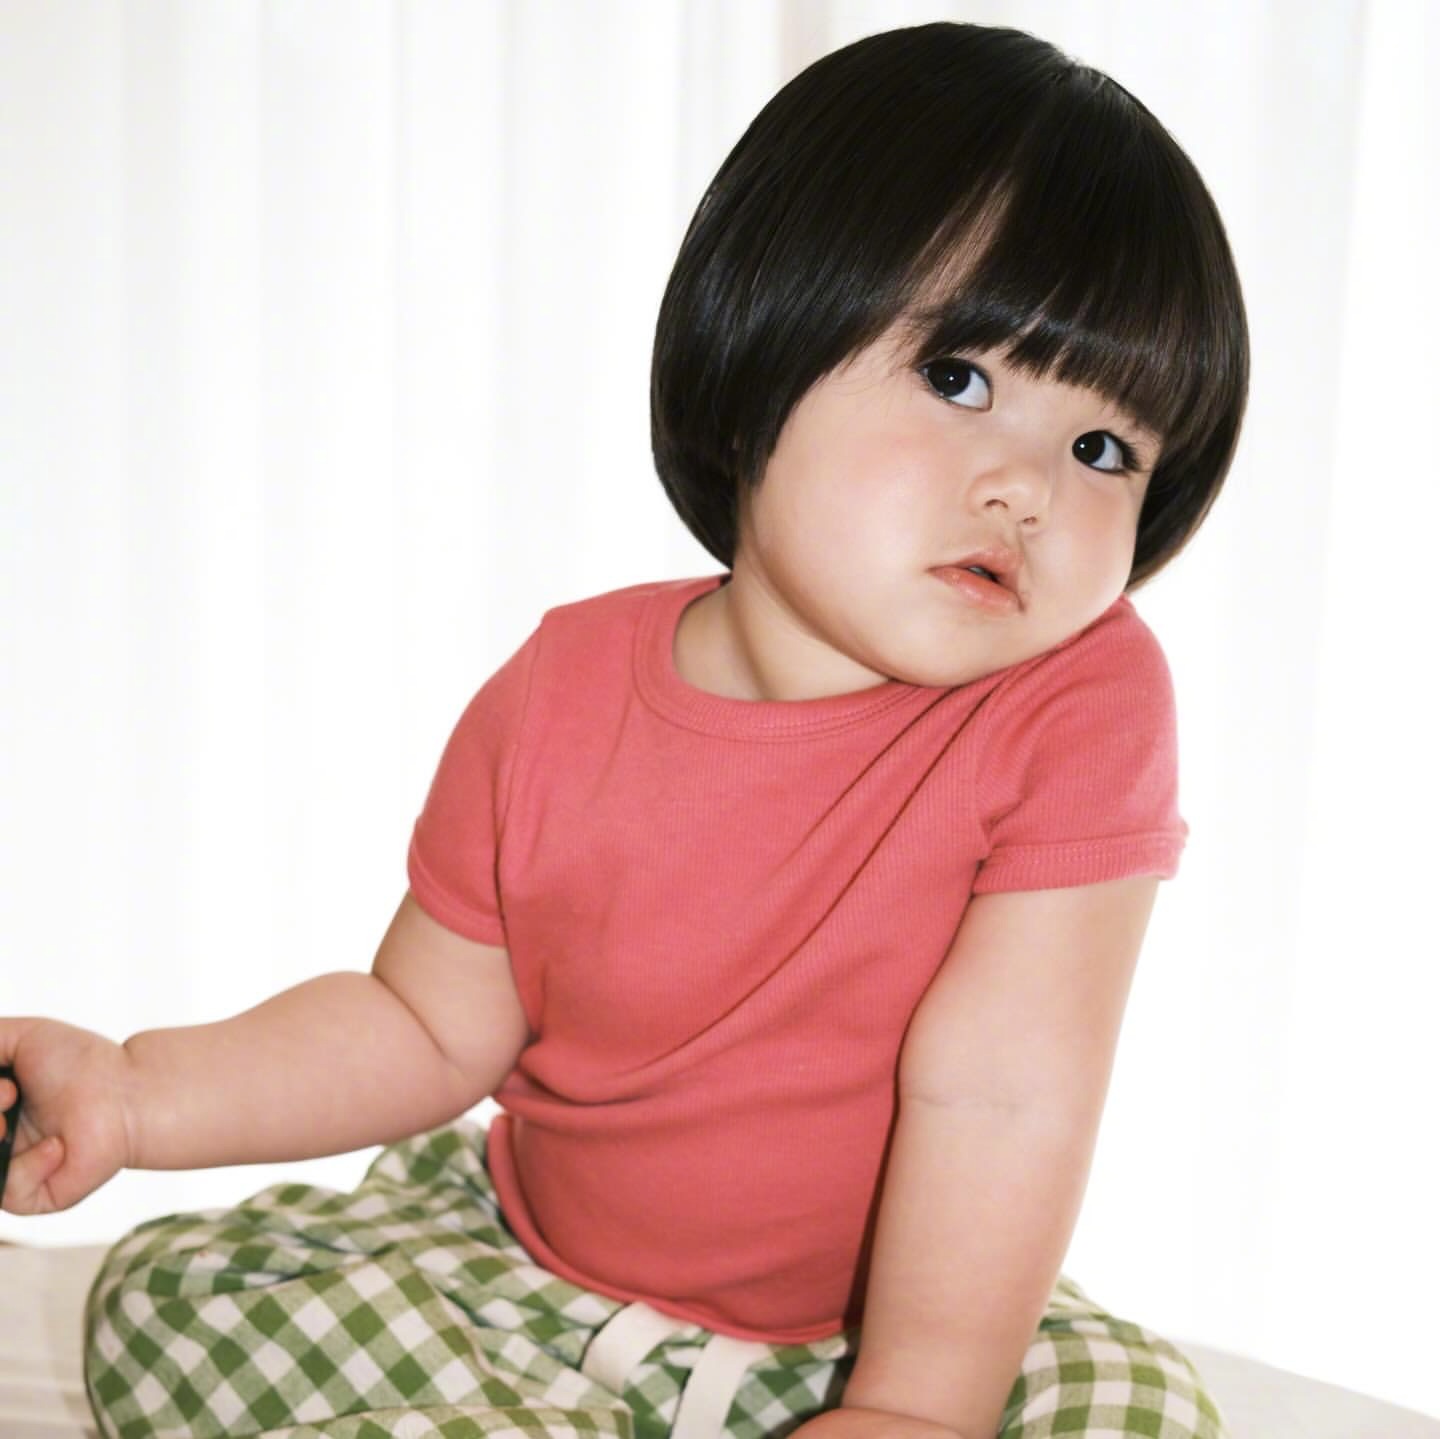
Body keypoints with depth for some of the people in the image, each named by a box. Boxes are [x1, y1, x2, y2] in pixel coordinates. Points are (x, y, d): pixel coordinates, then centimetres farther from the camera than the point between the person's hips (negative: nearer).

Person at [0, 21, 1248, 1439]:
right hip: (526, 1285, 2)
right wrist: (137, 1093, -14)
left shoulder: (1081, 703, -22)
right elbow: (428, 1030, -3)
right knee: (167, 1296, -12)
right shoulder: (557, 701, -13)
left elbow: (996, 1093, -24)